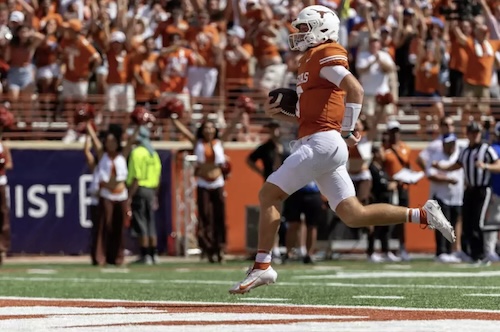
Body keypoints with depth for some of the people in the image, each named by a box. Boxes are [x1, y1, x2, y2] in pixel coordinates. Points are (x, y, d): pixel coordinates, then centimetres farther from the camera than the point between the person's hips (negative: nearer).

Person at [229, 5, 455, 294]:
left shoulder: (325, 55, -5)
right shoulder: (312, 60, 24)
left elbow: (356, 91, -20)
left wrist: (347, 132, -17)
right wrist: (281, 115, 16)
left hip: (321, 142, -10)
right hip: (319, 144, 10)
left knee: (268, 194, -6)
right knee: (354, 215, 4)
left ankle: (262, 267, -4)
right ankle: (423, 215, 3)